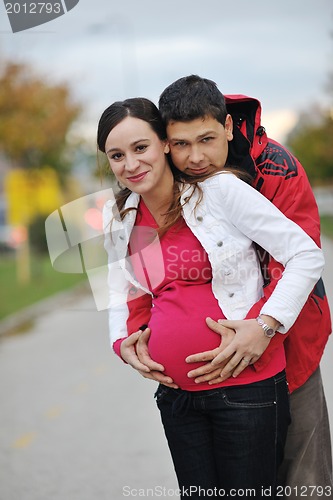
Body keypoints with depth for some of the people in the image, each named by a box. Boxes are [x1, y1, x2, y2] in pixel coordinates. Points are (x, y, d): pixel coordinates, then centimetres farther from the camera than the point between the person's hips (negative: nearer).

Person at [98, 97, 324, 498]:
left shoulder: (220, 190, -11)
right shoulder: (118, 218, 7)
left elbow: (307, 255, -11)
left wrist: (265, 327, -19)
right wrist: (121, 339, 6)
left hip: (245, 386, -5)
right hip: (176, 395, 5)